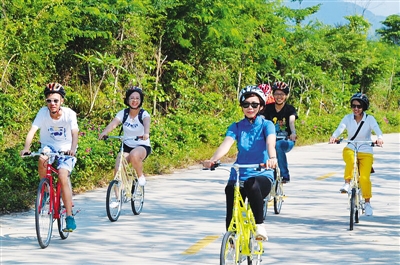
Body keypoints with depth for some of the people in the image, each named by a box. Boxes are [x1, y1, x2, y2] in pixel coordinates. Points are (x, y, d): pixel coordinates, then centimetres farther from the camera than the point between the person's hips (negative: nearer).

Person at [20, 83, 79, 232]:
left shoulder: (69, 114, -19)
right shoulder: (43, 112, -16)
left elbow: (74, 133, -31)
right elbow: (32, 131, -25)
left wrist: (72, 148, -50)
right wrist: (26, 148, -42)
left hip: (65, 149, -2)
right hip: (49, 145, 2)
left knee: (63, 176, -23)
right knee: (42, 159, -34)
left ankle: (69, 217, -17)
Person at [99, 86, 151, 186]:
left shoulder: (144, 114, -10)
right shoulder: (123, 113, -4)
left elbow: (147, 123, -33)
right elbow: (113, 123, -21)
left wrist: (146, 133, -57)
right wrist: (105, 132, -43)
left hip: (142, 146, -3)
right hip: (127, 146, 3)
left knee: (134, 155, -37)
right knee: (118, 170, -19)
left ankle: (141, 176, -9)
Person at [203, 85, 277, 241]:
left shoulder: (266, 125, 1)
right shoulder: (236, 127, 7)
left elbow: (270, 143, -20)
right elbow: (226, 144, -11)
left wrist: (272, 158, -44)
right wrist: (212, 160, -33)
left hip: (262, 176, -3)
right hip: (238, 175, 3)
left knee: (252, 185, -37)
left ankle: (260, 225, -21)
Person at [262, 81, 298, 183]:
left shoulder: (290, 109, -4)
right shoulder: (269, 108, 3)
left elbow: (291, 122, -24)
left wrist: (293, 133, -46)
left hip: (286, 141, -2)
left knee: (278, 145, -36)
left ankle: (285, 175, -24)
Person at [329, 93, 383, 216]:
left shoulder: (369, 119, -8)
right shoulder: (348, 118, -4)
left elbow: (377, 130, -24)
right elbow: (340, 128, -20)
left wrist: (380, 138, -47)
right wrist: (334, 136, -43)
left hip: (366, 153, -1)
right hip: (350, 149, 1)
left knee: (364, 178, -16)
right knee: (350, 160, -36)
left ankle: (367, 201, 7)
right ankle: (347, 183, -14)